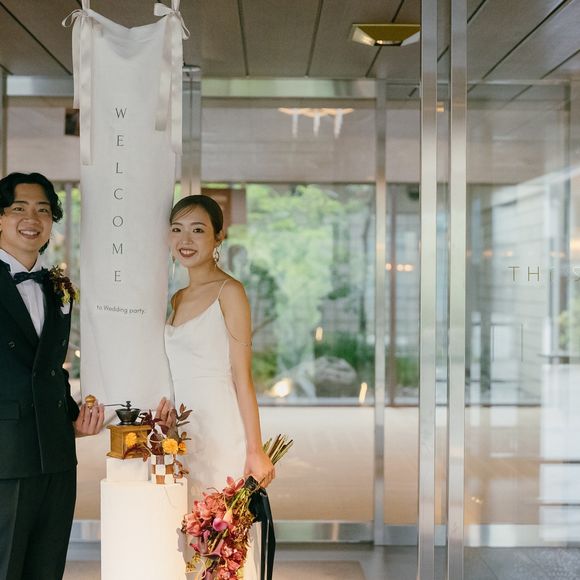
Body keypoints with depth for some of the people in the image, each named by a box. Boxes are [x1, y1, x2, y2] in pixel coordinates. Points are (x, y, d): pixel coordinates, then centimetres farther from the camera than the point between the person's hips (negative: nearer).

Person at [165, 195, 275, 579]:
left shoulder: (229, 292, -5)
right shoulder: (177, 299, 15)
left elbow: (242, 376, -9)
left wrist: (255, 450, -11)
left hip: (221, 432, -6)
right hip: (182, 434, 7)